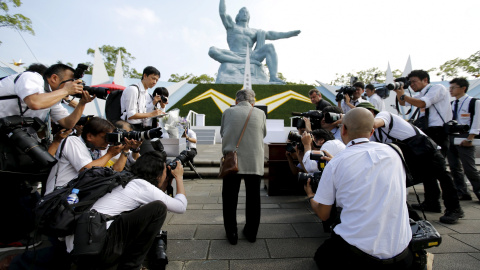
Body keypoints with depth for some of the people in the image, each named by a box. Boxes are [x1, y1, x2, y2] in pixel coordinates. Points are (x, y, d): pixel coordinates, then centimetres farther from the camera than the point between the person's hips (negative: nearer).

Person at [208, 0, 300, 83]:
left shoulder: (254, 32, 26)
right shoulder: (231, 25, 22)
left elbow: (271, 34, 16)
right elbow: (222, 13, 5)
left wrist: (289, 33, 6)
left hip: (250, 56, 2)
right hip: (234, 57, -2)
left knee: (270, 47, -21)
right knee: (212, 50, -29)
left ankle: (273, 77, -40)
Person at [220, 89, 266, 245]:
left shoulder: (228, 112, 0)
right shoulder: (260, 113, 0)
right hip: (255, 163, 1)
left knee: (230, 198, 12)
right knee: (253, 198, 15)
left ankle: (231, 234, 22)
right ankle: (251, 232, 29)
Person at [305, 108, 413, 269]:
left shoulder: (335, 164, -10)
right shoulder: (392, 153, 1)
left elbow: (323, 215, 0)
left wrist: (310, 196, 22)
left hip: (359, 252, -4)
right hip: (400, 254, 4)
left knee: (322, 256, 24)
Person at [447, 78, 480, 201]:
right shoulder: (451, 104, 16)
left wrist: (469, 139, -16)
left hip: (464, 138, -6)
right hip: (450, 137, 6)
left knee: (469, 168, -5)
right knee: (454, 167, 7)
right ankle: (462, 193, 15)